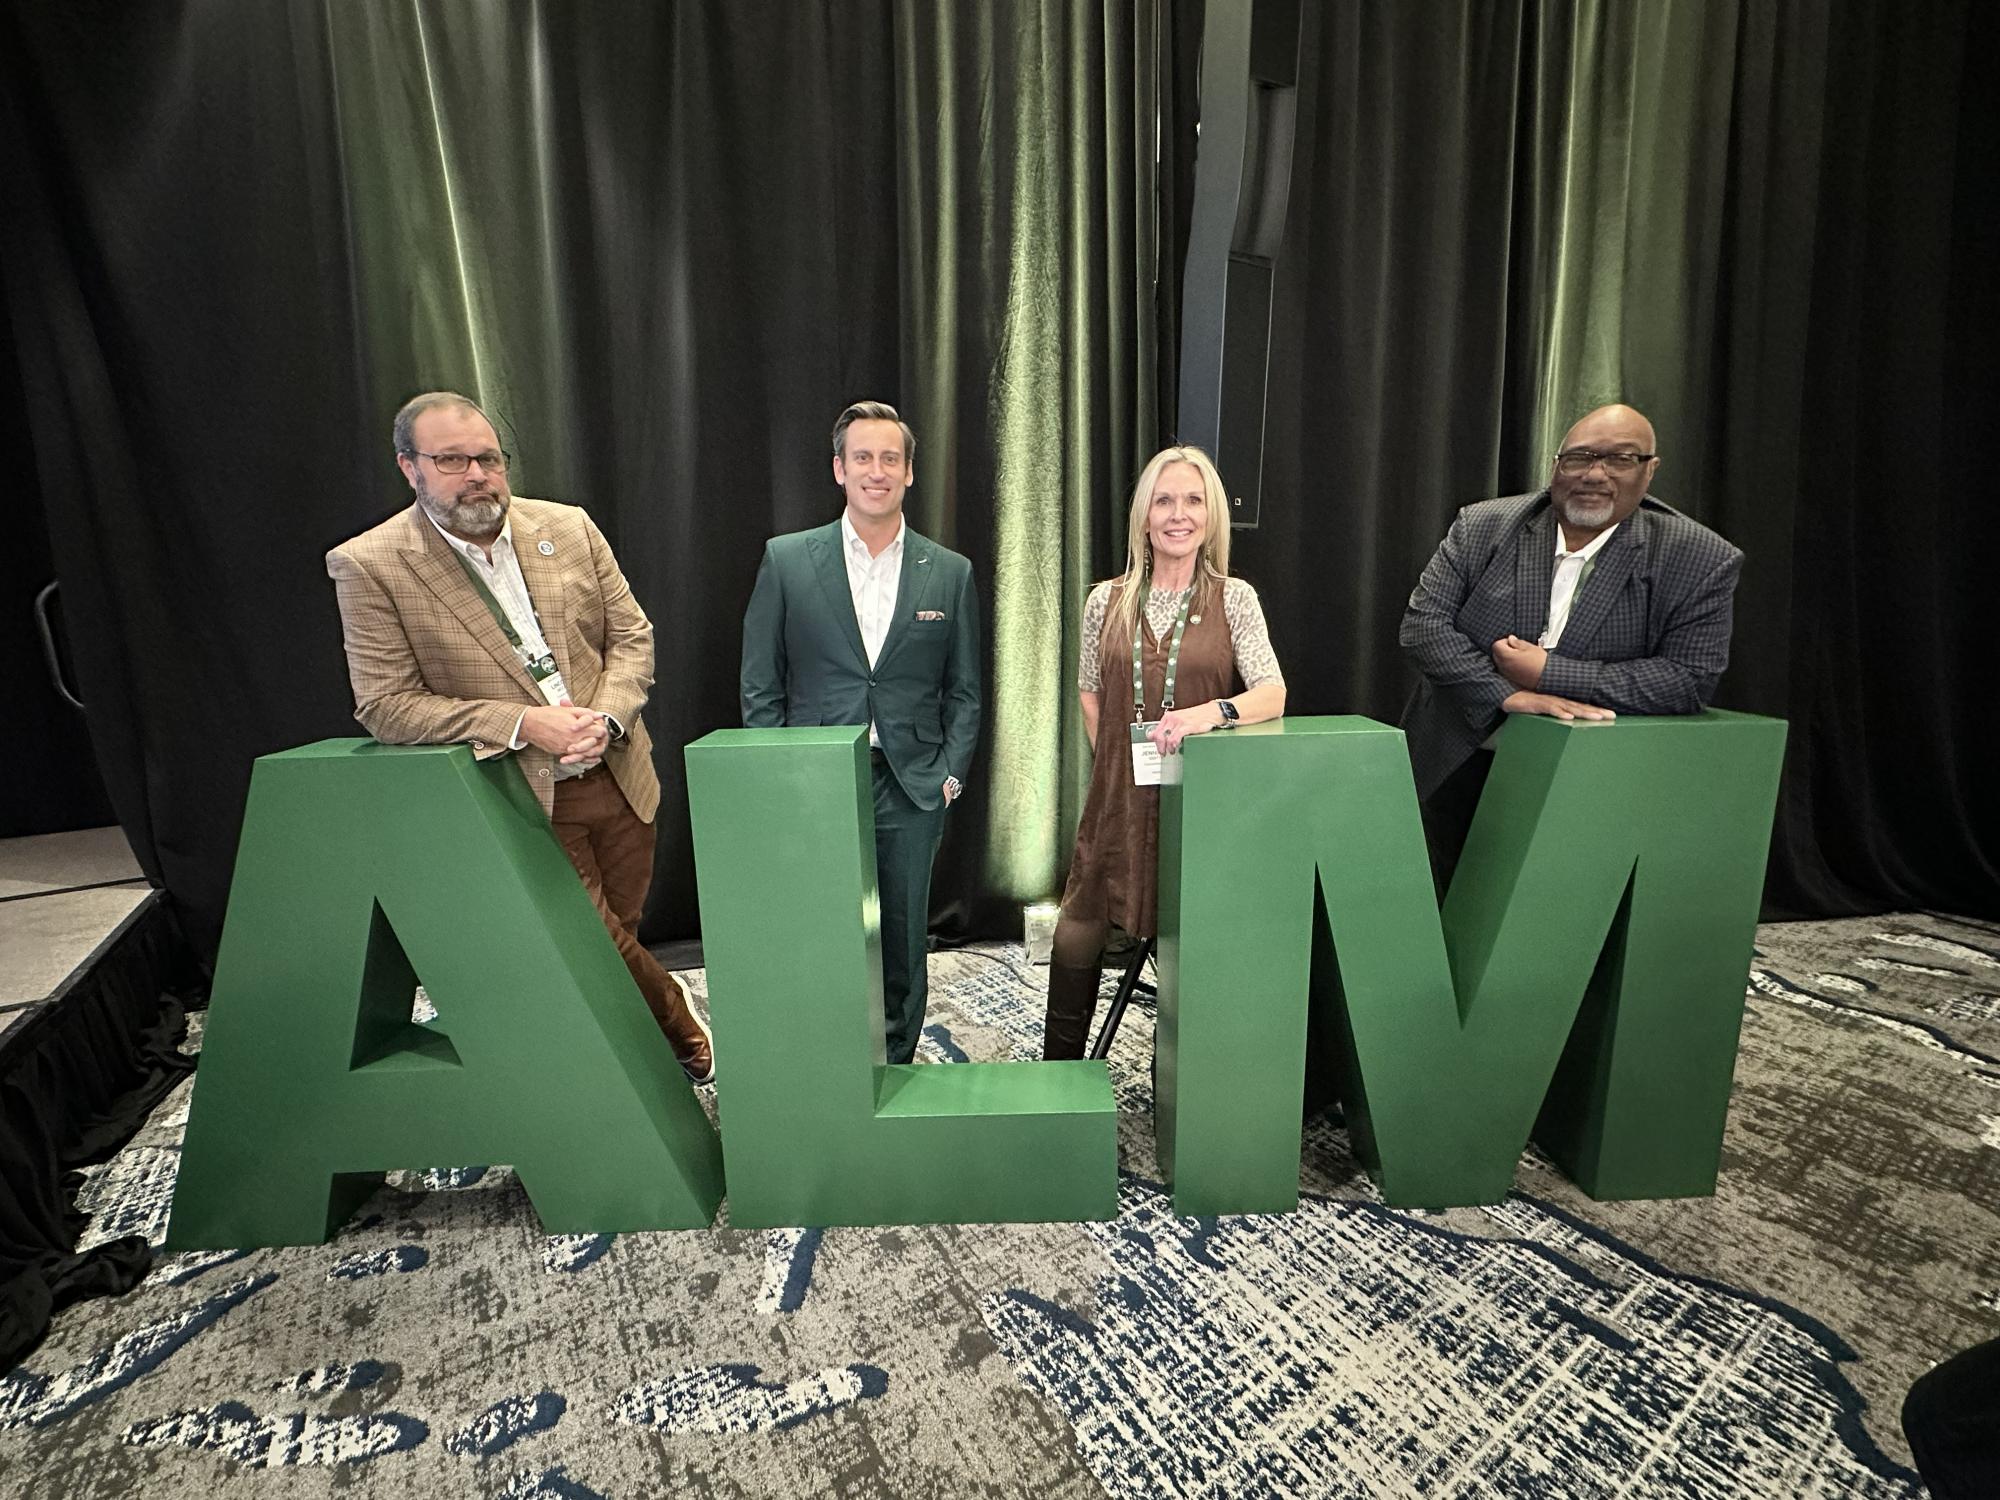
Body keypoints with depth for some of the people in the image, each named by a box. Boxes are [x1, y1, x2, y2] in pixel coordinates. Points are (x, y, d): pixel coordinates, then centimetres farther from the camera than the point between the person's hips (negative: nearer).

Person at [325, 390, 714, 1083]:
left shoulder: (568, 527, 2)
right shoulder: (368, 565, -8)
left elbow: (632, 635, 4)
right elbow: (385, 704, -10)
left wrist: (605, 718, -14)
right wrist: (522, 724, -20)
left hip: (619, 775, 3)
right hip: (523, 802, -3)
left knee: (616, 938, 16)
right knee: (596, 947, 2)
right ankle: (682, 1028, 30)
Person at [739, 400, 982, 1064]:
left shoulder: (950, 573, 6)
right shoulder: (786, 560, 3)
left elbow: (964, 691, 9)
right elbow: (760, 687, 4)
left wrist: (951, 773, -1)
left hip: (912, 790, 1)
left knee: (903, 946, 11)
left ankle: (894, 1075, 31)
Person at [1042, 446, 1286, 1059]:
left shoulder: (1234, 599, 0)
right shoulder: (1107, 600, 6)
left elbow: (1272, 692, -10)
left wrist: (1212, 711, -29)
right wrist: (1117, 757, 4)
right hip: (1121, 797, 2)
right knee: (1077, 938, 3)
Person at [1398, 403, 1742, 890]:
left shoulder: (1699, 560, -6)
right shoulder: (1482, 527, -4)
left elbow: (1692, 678, -12)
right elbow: (1422, 624, -10)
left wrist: (1548, 673, -20)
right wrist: (1509, 695, -22)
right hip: (1458, 772, 2)